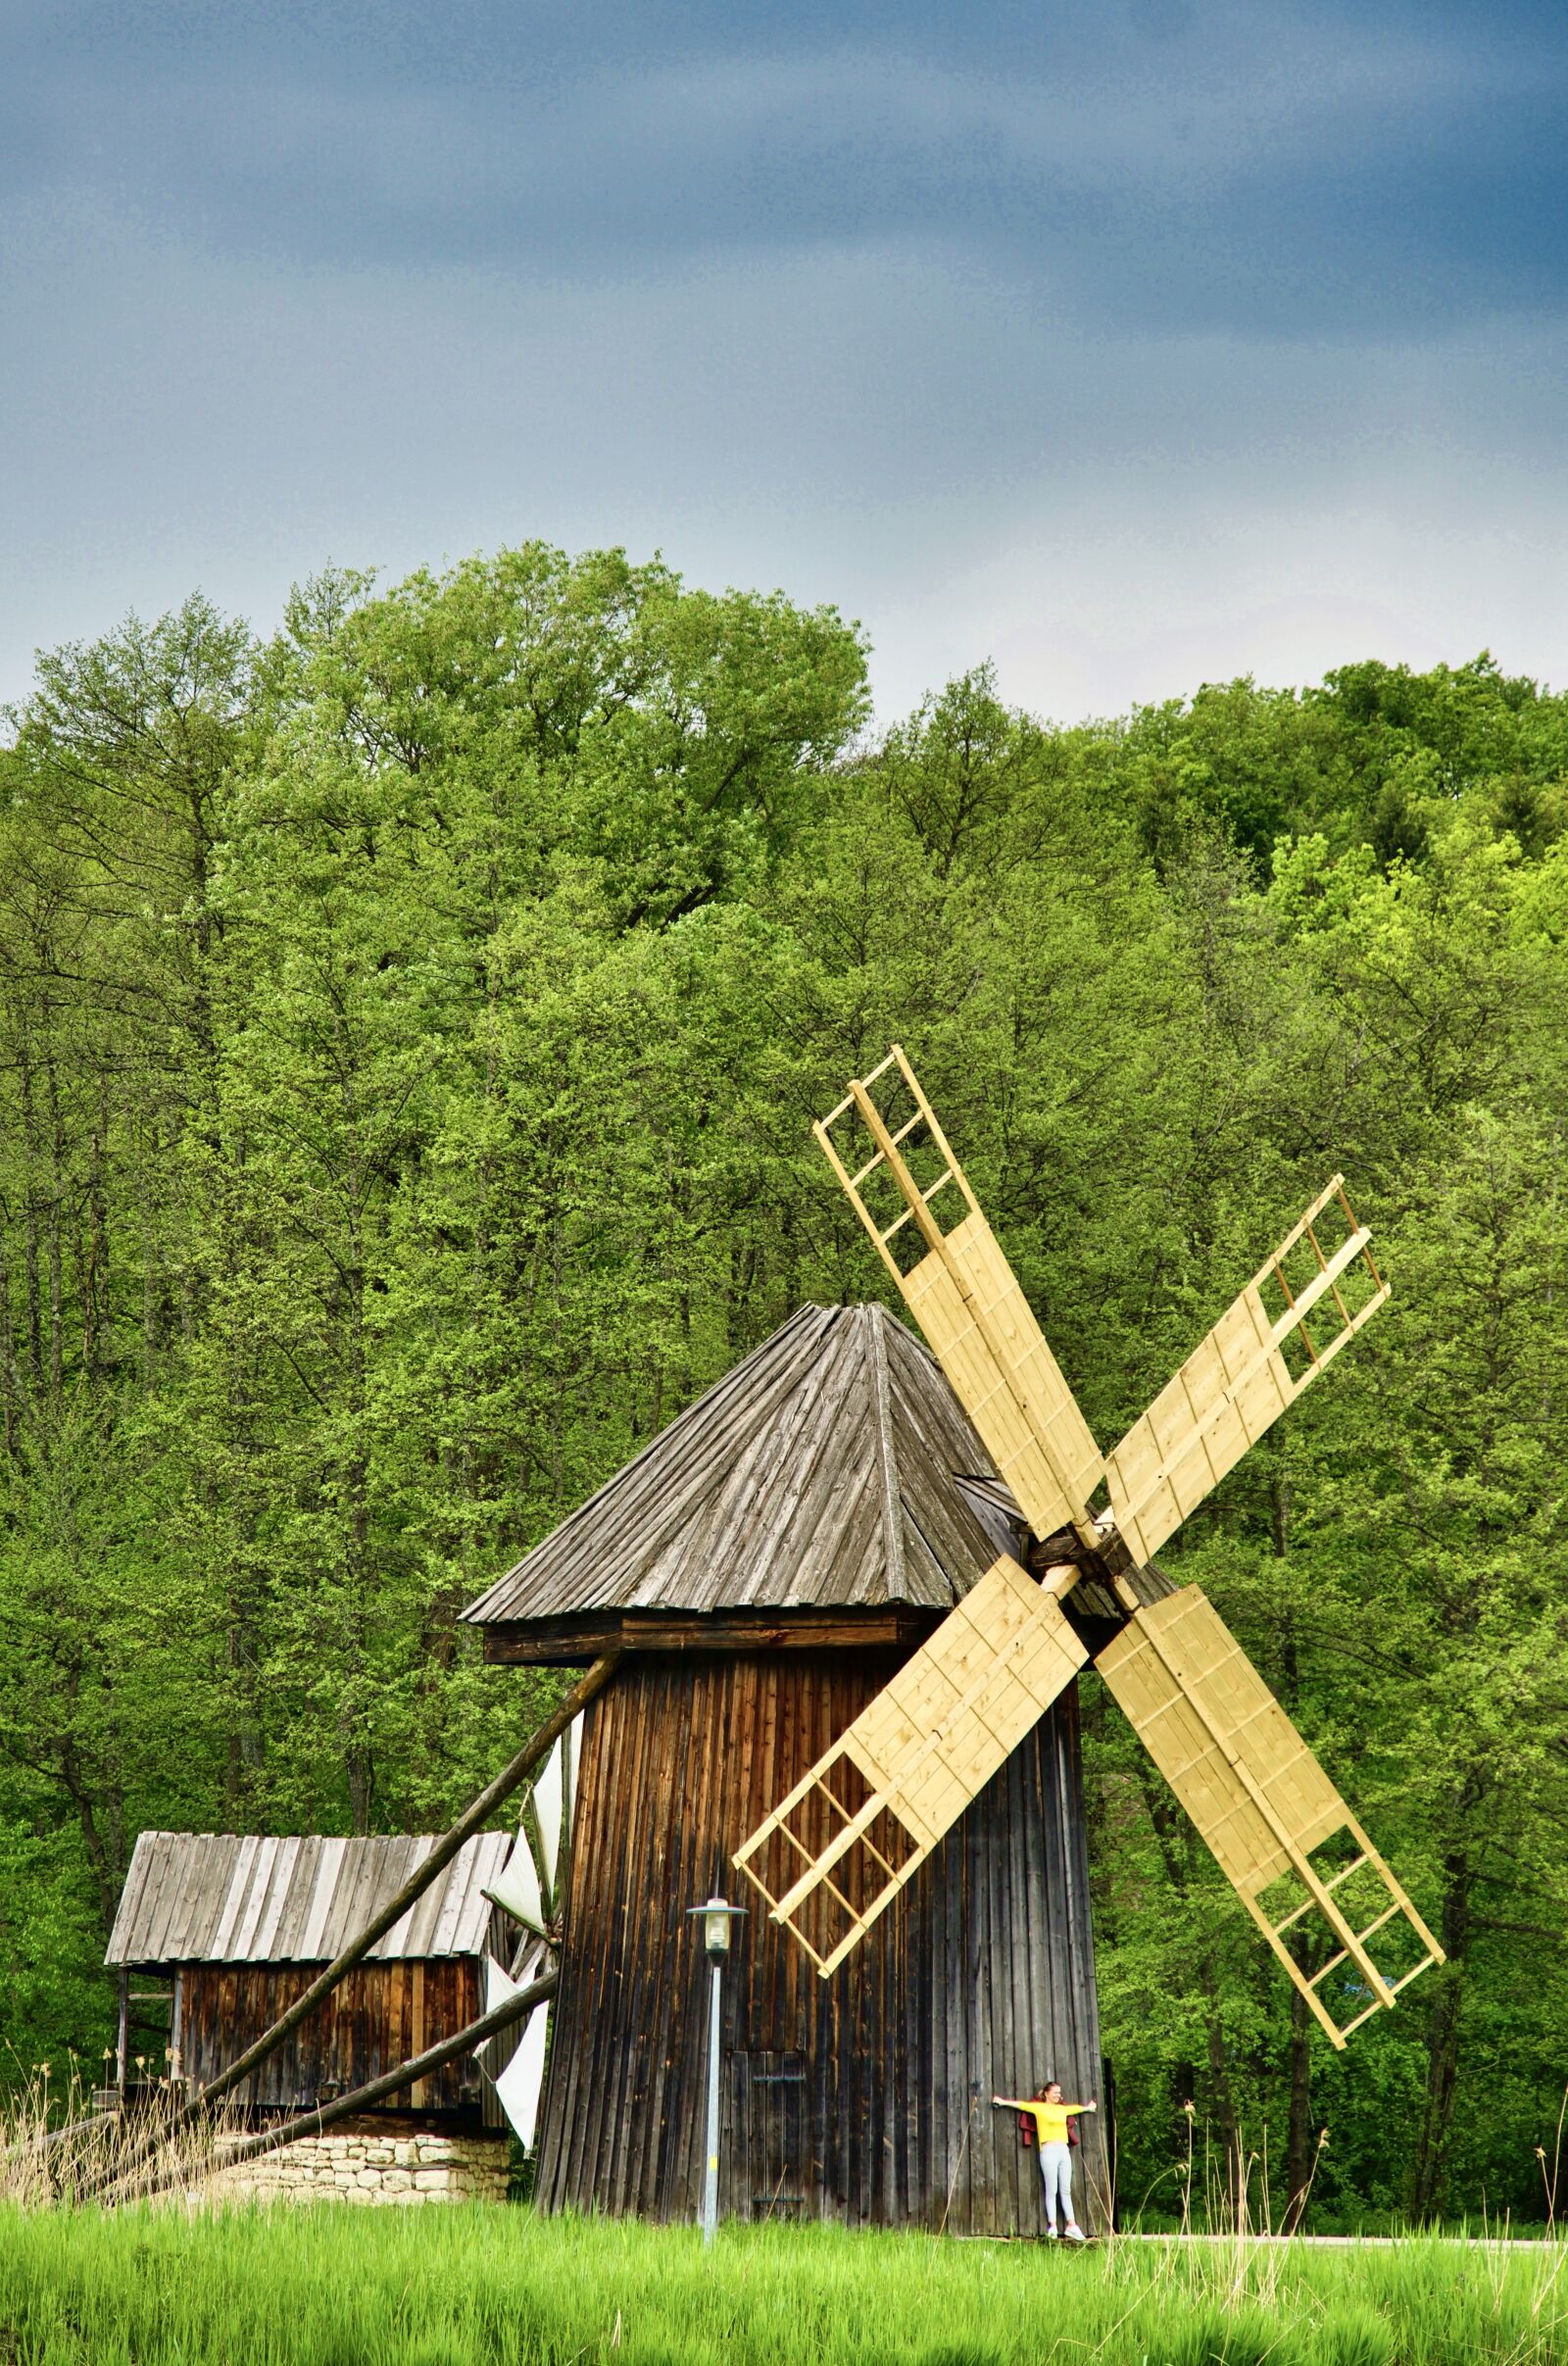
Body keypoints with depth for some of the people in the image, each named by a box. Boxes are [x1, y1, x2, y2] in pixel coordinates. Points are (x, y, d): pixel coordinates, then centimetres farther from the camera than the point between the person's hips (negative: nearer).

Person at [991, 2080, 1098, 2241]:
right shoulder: (1039, 2108, 3)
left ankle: (1072, 2226, 5)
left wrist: (1087, 2108, 55)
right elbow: (1021, 2104, 1)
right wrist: (1003, 2102, -6)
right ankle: (1052, 2227, -6)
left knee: (1066, 2190, 5)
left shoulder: (1062, 2109, 19)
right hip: (1049, 2150, -6)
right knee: (1051, 2190, -6)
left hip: (1064, 2150, 6)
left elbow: (1076, 2108, 37)